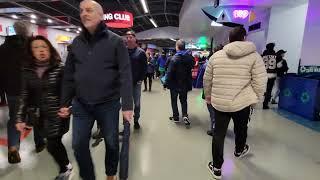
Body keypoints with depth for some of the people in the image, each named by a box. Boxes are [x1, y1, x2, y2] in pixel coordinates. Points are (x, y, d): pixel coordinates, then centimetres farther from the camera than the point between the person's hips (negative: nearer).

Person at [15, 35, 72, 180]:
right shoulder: (27, 70, 1)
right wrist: (20, 118, 2)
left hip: (57, 115, -4)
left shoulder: (59, 69, -9)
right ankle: (66, 166, 41)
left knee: (52, 146, -1)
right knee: (54, 143, 16)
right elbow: (24, 96, 4)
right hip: (38, 116, 4)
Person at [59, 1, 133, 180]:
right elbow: (69, 75, 9)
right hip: (81, 105, 4)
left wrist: (127, 105, -17)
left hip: (108, 104, -3)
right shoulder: (77, 42, 5)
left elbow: (125, 75, -12)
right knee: (79, 145, 10)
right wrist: (65, 102, 7)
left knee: (111, 143, 13)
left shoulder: (116, 41, -7)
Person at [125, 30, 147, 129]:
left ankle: (136, 120, 28)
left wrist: (140, 79, -8)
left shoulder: (141, 52, -3)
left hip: (136, 83, -1)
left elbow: (145, 67, -2)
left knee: (137, 103, 10)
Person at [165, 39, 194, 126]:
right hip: (185, 83, 4)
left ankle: (176, 117, 19)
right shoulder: (189, 57, -3)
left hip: (175, 83, -4)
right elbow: (191, 69, 5)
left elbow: (170, 72, -18)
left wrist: (166, 83, -11)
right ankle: (185, 115, 5)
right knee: (183, 100, 18)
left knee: (174, 100, 12)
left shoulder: (174, 58, -17)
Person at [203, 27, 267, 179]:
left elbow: (207, 79, 7)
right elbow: (260, 82, -8)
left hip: (218, 102, 1)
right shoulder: (254, 55, -5)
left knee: (218, 134, 12)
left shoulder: (216, 56, 1)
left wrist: (208, 96, 20)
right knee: (241, 129, 27)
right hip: (242, 102, 0)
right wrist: (255, 99, 7)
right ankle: (239, 151, 55)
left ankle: (216, 168, 22)